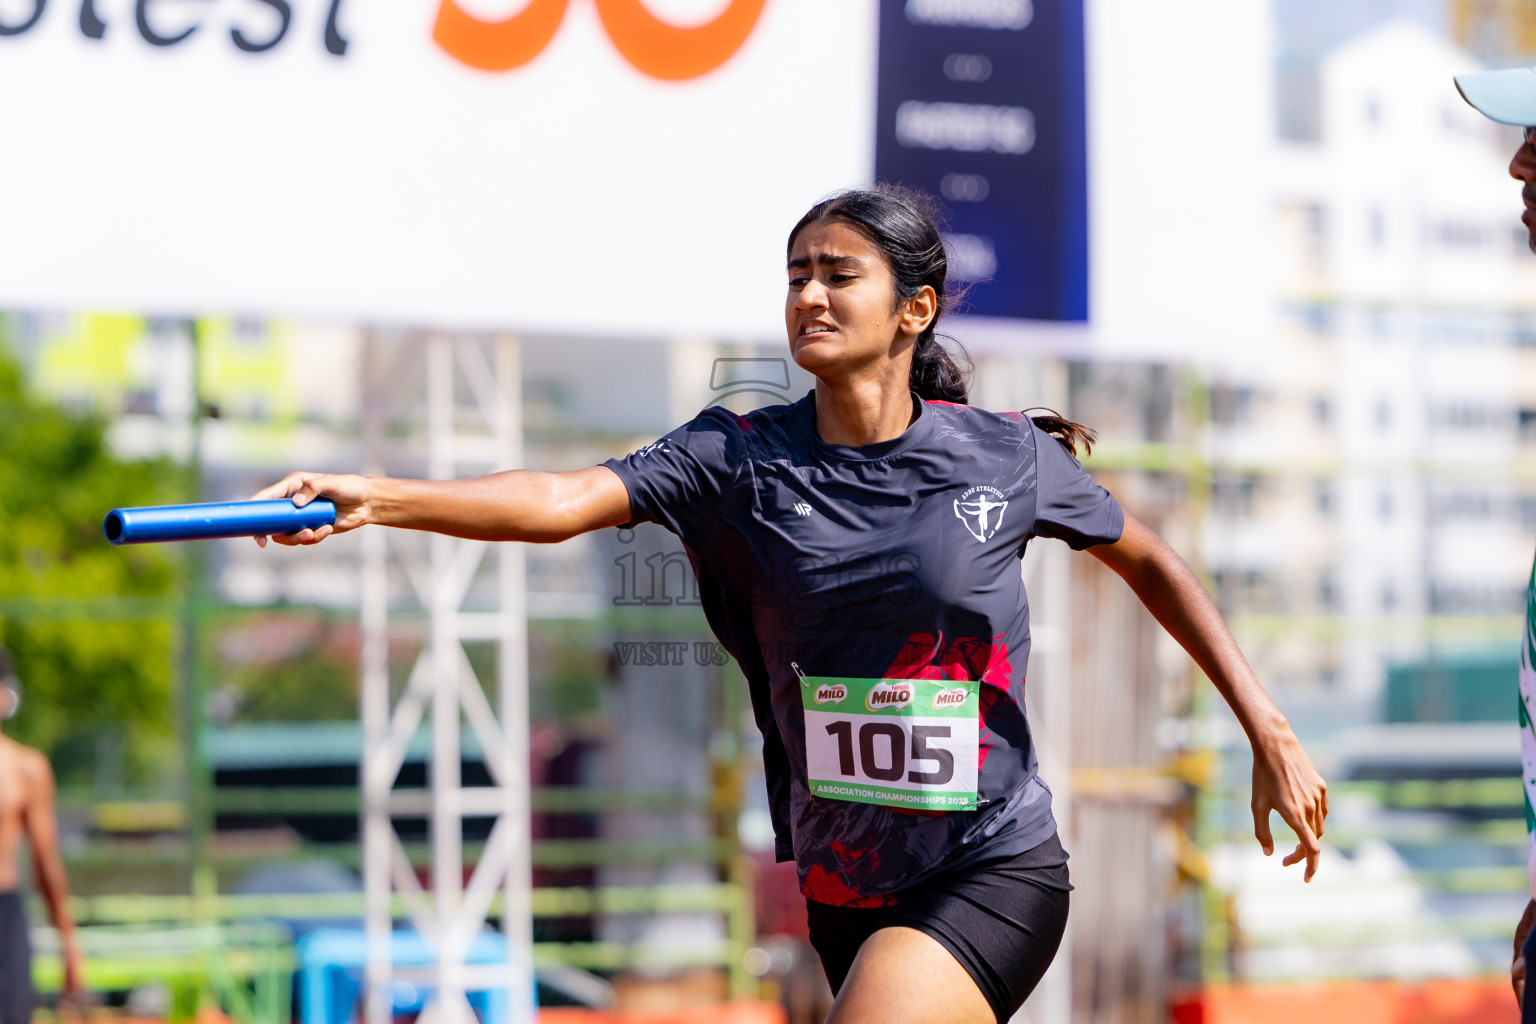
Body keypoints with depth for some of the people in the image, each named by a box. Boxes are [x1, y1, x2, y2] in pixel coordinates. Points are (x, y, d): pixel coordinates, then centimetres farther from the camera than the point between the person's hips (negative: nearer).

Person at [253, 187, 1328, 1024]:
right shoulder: (739, 457, -6)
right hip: (844, 890, 4)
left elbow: (1148, 559, 9)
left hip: (995, 875, -4)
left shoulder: (1007, 456, -7)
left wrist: (1270, 731, 7)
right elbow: (561, 501, -20)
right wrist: (377, 498, -36)